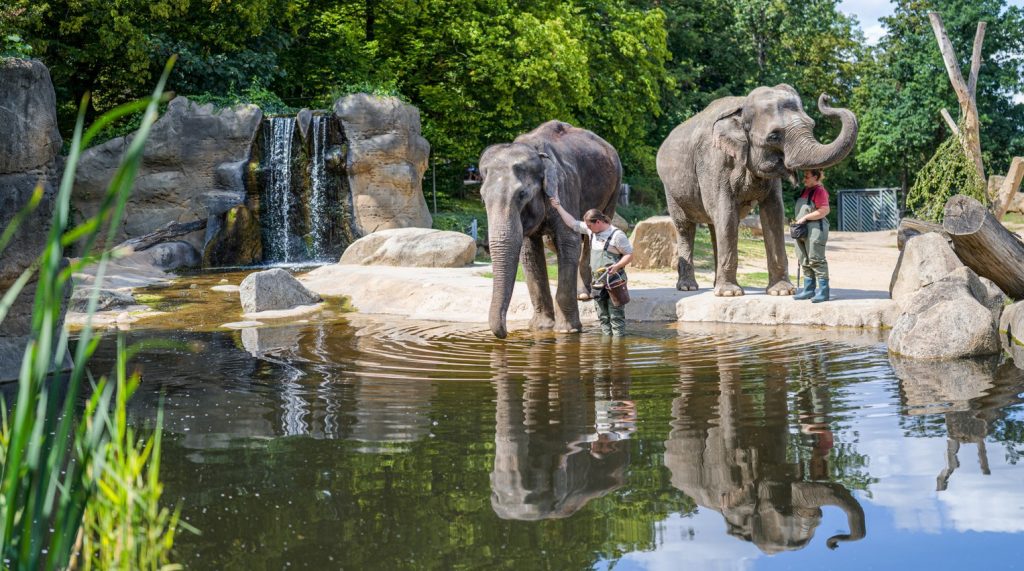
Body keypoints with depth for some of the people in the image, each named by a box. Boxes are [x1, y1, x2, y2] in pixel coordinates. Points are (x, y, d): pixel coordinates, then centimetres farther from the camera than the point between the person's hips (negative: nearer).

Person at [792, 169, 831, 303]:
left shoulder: (819, 191, -12)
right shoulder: (806, 190, 16)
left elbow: (824, 211, -19)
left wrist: (805, 218, -16)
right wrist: (799, 221, 12)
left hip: (815, 230, -10)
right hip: (802, 230, 10)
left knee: (816, 260, -9)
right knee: (805, 261, 12)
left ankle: (823, 291, -6)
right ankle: (809, 290, 18)